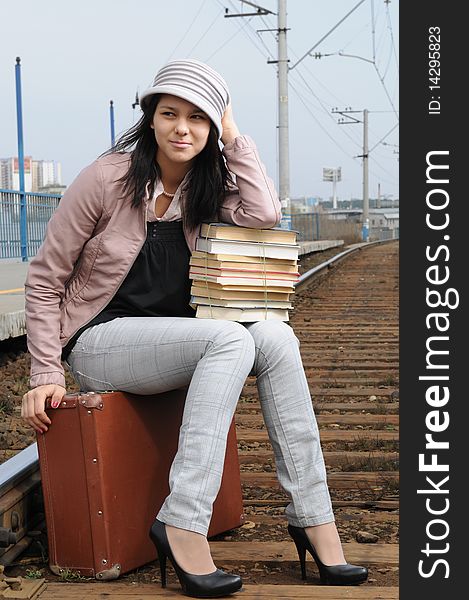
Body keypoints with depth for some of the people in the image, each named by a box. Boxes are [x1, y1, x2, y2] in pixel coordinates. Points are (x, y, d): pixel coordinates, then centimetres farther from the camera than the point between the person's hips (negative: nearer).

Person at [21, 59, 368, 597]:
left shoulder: (205, 188, 6)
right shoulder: (107, 179, -10)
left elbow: (264, 215, -15)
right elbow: (45, 280, -7)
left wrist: (232, 136, -8)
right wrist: (46, 375, -13)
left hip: (166, 340, 6)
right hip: (96, 341, -6)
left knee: (275, 337, -21)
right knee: (231, 340, -30)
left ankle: (311, 516, -19)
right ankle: (182, 526, -32)